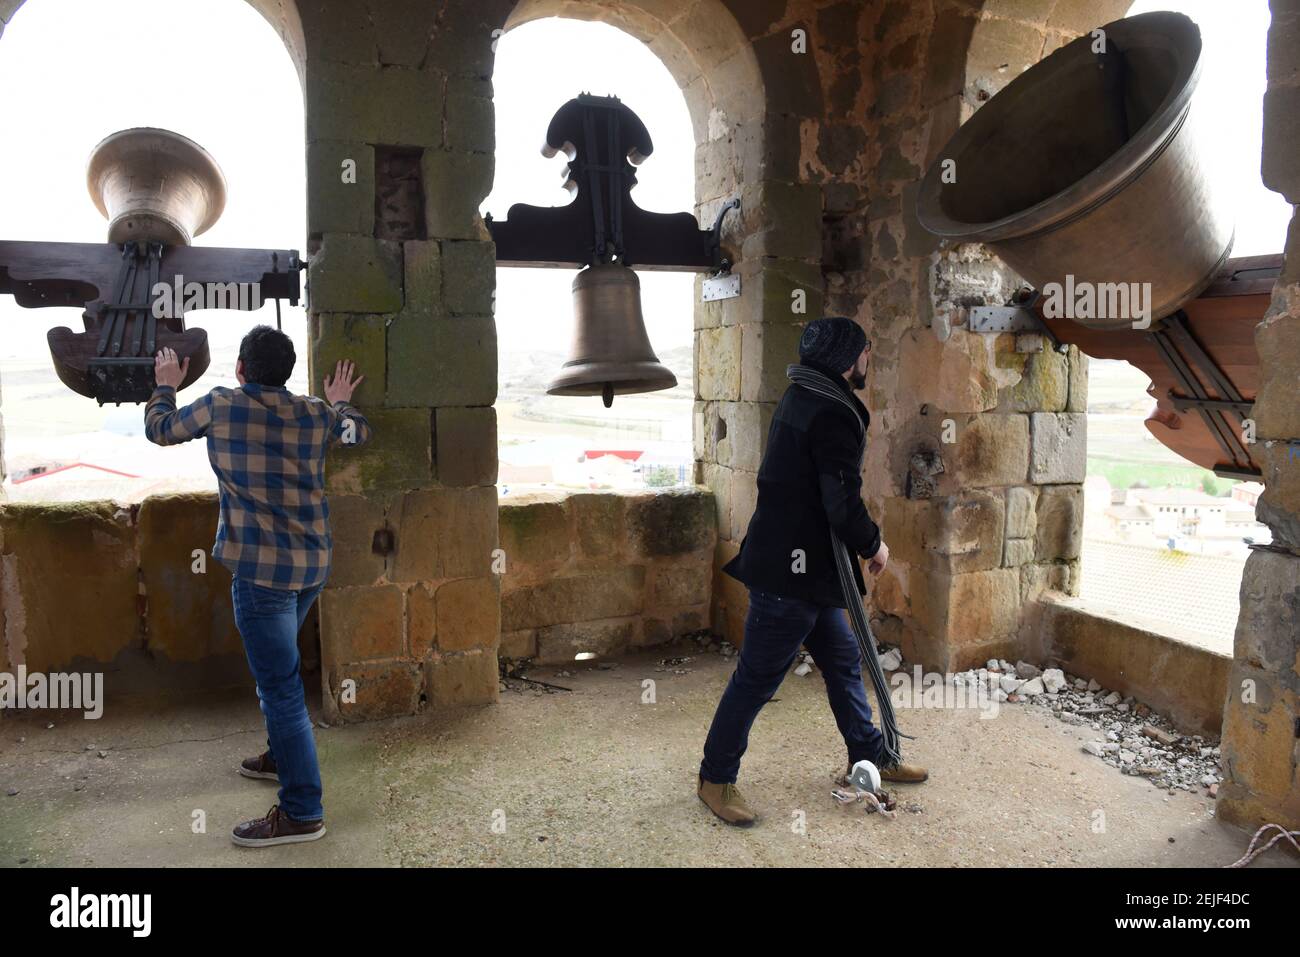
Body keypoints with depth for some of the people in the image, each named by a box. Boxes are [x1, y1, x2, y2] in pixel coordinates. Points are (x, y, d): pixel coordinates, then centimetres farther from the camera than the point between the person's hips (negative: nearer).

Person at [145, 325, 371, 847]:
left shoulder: (220, 406, -6)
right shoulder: (316, 414, 4)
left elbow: (159, 429, 12)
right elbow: (360, 431, 25)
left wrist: (166, 386, 29)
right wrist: (340, 403, 43)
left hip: (261, 569, -6)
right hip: (312, 565, 6)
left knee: (280, 684, -3)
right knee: (275, 668, 26)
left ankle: (302, 812, 1)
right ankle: (282, 755, 43)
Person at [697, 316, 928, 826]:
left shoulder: (801, 398, 13)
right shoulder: (833, 415, -20)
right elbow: (843, 504, -22)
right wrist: (873, 545, -4)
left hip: (806, 566, 11)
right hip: (791, 570, -11)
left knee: (843, 659, 20)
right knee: (757, 677, 1)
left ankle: (869, 754, 36)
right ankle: (715, 777, 15)